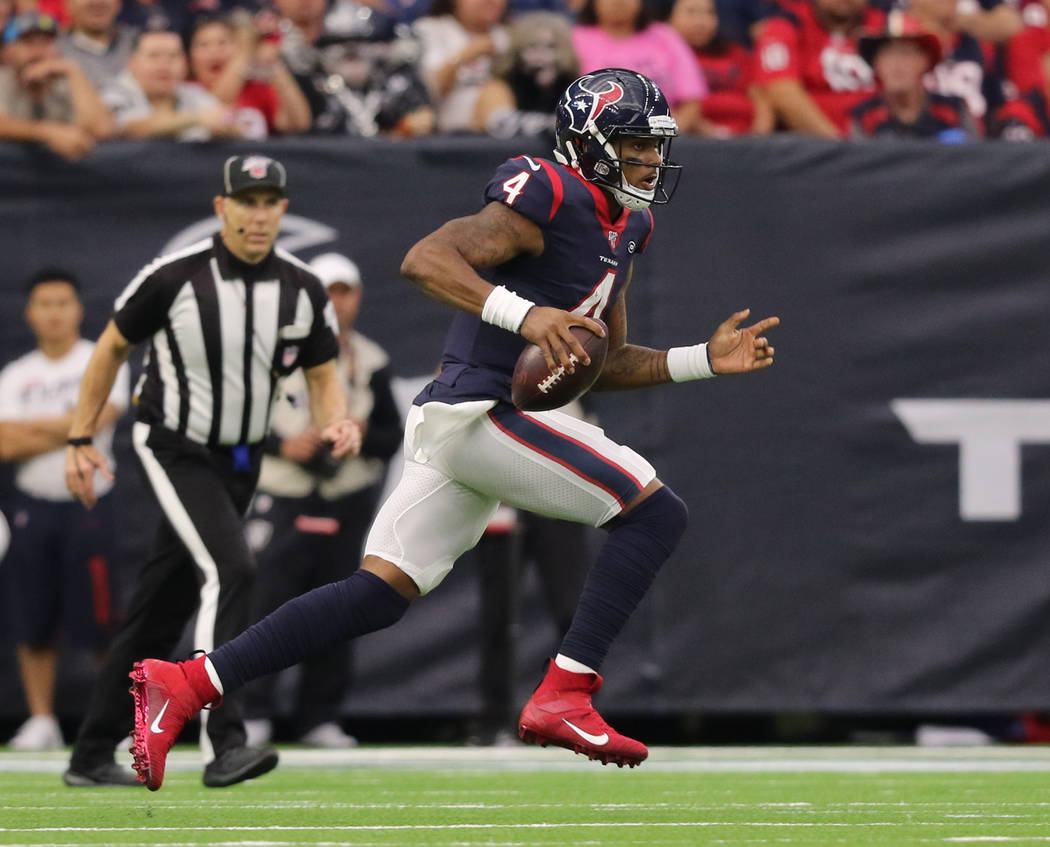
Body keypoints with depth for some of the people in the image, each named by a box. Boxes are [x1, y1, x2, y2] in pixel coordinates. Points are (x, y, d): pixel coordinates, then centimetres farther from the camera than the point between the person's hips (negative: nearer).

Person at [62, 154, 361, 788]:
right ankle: (225, 745, -30)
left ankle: (92, 757, 19)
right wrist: (81, 442, -1)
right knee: (230, 570, -26)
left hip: (240, 463, 6)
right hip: (174, 450, -5)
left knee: (163, 612, 10)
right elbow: (112, 348, -2)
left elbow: (323, 377, 5)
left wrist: (338, 421, -18)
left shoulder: (303, 289, -4)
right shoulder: (175, 277, -16)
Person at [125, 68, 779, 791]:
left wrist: (705, 361, 16)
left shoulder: (624, 228, 19)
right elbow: (425, 260, -23)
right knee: (656, 512, -11)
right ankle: (564, 697, -14)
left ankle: (183, 685, 4)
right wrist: (526, 315, -33)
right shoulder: (550, 201, -12)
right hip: (476, 411, -10)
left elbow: (604, 366, 25)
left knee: (377, 595, 6)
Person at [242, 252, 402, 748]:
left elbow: (392, 438, 10)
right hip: (282, 499, -3)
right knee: (266, 601, -10)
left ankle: (319, 717, 10)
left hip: (347, 503, 3)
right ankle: (252, 714, -5)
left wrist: (363, 436, -11)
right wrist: (282, 445, -15)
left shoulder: (370, 364, 7)